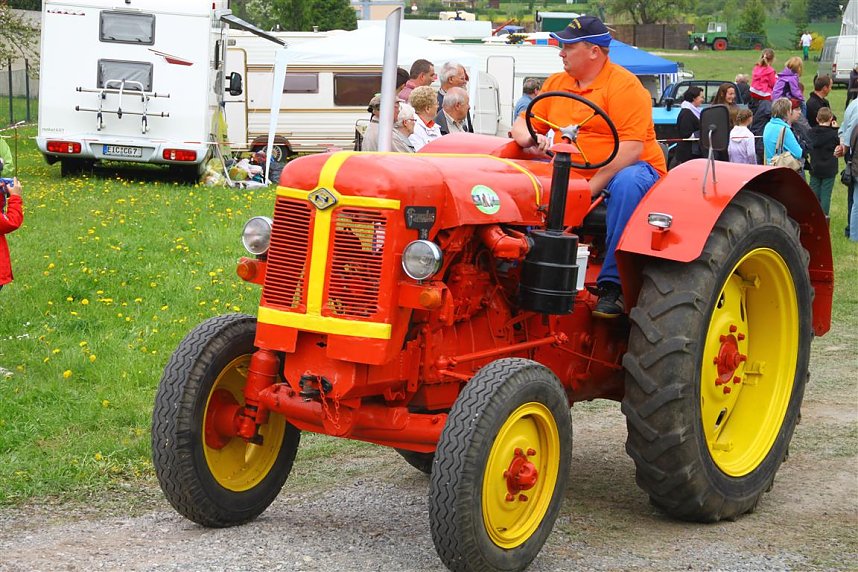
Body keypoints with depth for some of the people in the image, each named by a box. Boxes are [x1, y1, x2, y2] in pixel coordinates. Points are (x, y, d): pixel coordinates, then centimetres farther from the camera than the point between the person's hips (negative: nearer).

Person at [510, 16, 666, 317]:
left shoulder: (624, 86, -10)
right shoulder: (556, 83, 12)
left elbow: (631, 147, -19)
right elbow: (521, 125, 14)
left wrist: (593, 186, -26)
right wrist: (530, 138, -11)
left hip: (632, 169, -6)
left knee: (627, 184, -40)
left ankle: (612, 285, -36)